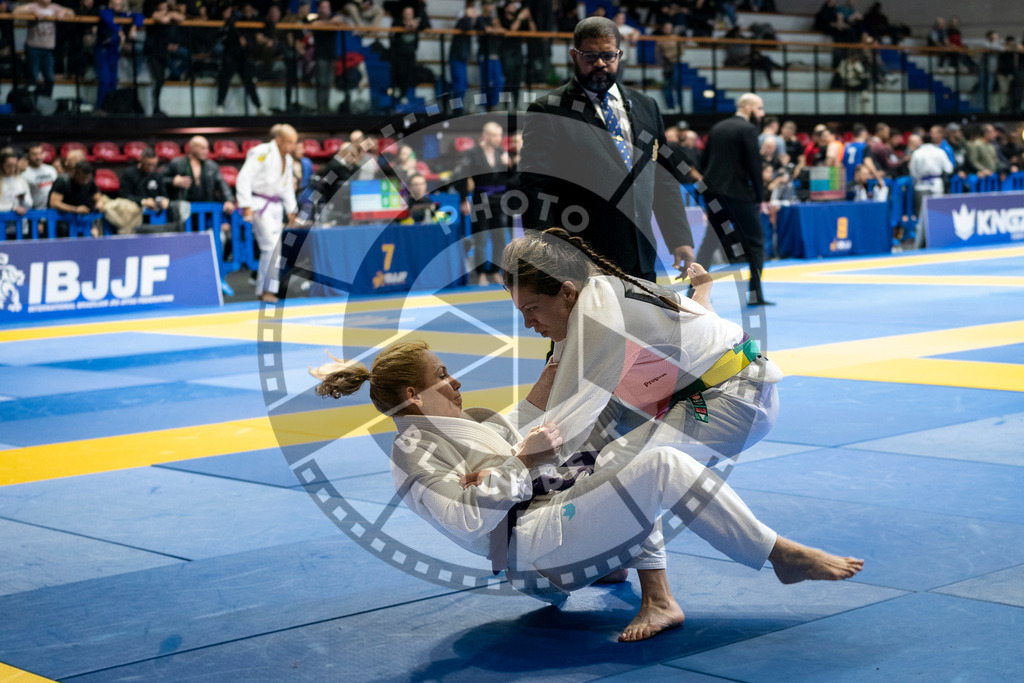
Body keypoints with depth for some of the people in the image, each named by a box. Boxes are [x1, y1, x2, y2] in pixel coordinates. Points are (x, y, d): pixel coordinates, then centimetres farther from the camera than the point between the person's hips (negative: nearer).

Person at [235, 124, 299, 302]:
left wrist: (291, 210, 20)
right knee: (272, 245, -16)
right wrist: (246, 205, -21)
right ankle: (269, 289, -14)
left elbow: (287, 187, 24)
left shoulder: (287, 159, 14)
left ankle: (263, 291, 15)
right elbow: (244, 178, -17)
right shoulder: (262, 153, -13)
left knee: (270, 248, 7)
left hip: (274, 205, 9)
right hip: (259, 203, -8)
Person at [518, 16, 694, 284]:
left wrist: (680, 240, 12)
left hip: (640, 262, 5)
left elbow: (664, 180, 20)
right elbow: (535, 188, -7)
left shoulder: (645, 107, 17)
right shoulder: (547, 112, 0)